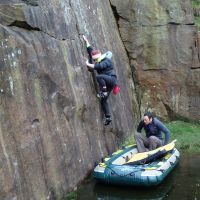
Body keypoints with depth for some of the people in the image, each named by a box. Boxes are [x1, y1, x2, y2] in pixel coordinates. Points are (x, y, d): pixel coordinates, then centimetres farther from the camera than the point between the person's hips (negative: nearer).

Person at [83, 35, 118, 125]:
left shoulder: (106, 60, -8)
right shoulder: (99, 60, 14)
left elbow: (99, 66, -26)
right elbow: (91, 51, 20)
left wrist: (89, 64, -19)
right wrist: (86, 41, 20)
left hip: (111, 79, -8)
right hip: (106, 82, 8)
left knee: (99, 76, -35)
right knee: (103, 101, 3)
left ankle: (103, 92, -25)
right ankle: (108, 117, 5)